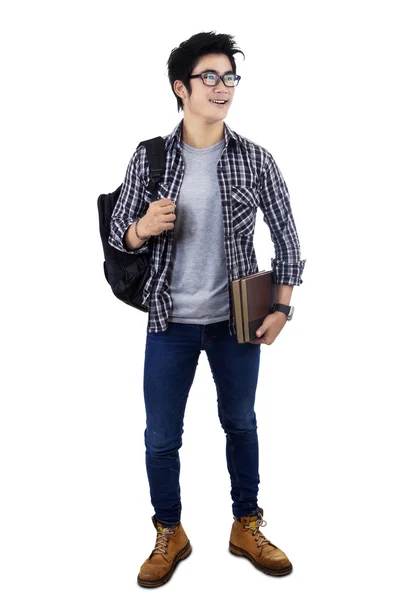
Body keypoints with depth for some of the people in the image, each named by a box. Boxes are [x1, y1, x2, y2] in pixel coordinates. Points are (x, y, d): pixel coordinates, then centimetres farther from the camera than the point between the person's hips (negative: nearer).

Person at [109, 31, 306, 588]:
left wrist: (282, 307, -3)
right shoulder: (149, 157, -3)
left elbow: (285, 235, 2)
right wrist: (143, 228, -22)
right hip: (170, 322, 0)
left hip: (237, 321, 1)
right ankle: (170, 535, 32)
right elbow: (119, 236, 1)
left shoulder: (255, 159, -3)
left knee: (241, 424, 15)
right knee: (161, 436, 8)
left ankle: (247, 529, 36)